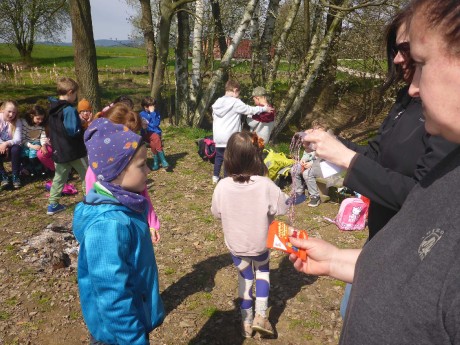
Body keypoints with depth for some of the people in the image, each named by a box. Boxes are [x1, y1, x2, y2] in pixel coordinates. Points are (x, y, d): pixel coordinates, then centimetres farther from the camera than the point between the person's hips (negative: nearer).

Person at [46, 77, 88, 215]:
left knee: (59, 178, 15)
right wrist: (85, 129, -7)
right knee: (86, 175, 8)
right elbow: (74, 132, -24)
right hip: (74, 151, -8)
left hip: (59, 151, 8)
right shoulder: (69, 110, -20)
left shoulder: (52, 108, 8)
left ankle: (52, 205, 19)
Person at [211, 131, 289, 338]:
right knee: (263, 270, 29)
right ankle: (261, 315, 20)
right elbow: (283, 207, -12)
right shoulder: (265, 185, -25)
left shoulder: (222, 186, -21)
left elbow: (216, 213, -6)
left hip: (235, 244, 1)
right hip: (260, 243, -1)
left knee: (245, 276, 26)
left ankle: (247, 320, 37)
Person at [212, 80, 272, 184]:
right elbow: (250, 110, -6)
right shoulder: (236, 103, -12)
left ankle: (215, 177, 26)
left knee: (219, 156, 19)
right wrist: (264, 108, 5)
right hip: (230, 137, -6)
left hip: (217, 136, 7)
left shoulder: (218, 102, 7)